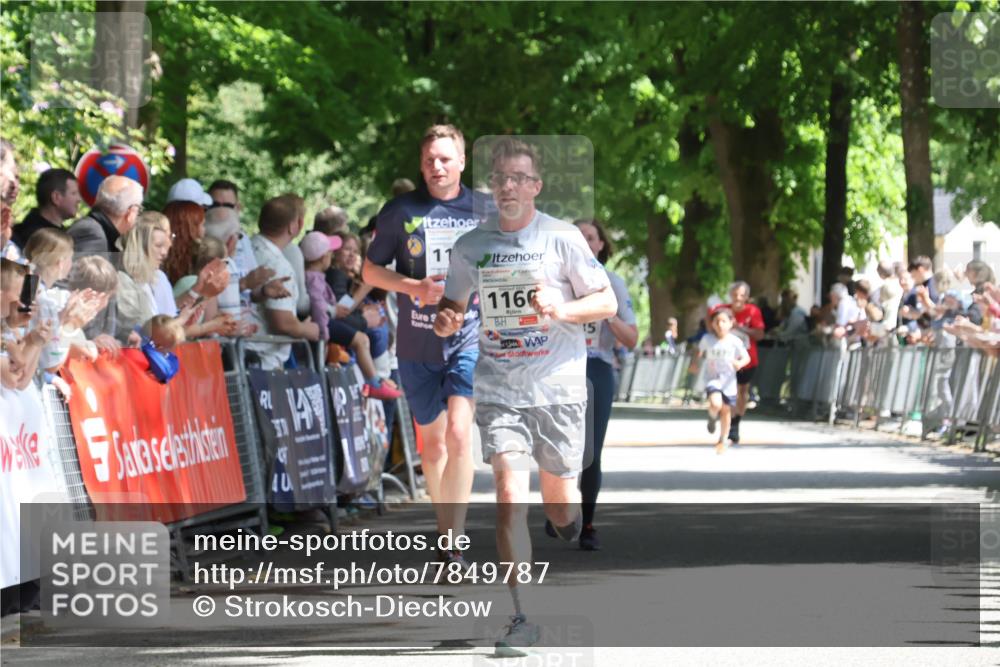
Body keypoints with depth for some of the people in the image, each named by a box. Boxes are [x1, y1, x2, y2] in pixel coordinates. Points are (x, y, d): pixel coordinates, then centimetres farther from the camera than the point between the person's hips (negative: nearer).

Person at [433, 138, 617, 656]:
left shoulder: (562, 238, -2)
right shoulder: (471, 246, 5)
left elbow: (607, 303, 0)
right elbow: (450, 306, 17)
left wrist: (560, 310, -17)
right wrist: (445, 322, -6)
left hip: (559, 386, -1)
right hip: (498, 392, 1)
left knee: (558, 505, 5)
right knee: (509, 495, -14)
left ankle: (571, 523, 45)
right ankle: (521, 618, -9)